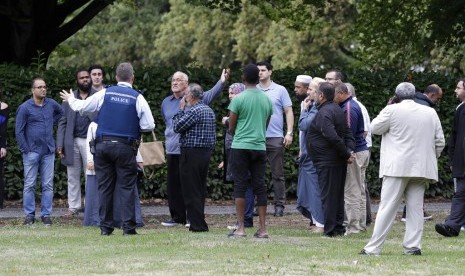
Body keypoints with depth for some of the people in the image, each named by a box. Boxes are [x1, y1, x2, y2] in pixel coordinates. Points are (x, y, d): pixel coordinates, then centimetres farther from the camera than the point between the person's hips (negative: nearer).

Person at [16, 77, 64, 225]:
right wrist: (25, 150, -8)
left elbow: (61, 112, 30)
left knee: (48, 185, 3)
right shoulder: (25, 108, -6)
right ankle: (29, 215, 5)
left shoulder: (51, 104, 5)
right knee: (29, 185, 0)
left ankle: (46, 215, 8)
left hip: (48, 151, 4)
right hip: (32, 151, -4)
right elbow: (19, 131, -4)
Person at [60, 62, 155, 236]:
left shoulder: (105, 93, 3)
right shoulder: (137, 98, -4)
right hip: (125, 148, -3)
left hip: (103, 145, 3)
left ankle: (105, 227, 8)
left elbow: (82, 106, 12)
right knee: (127, 187, 1)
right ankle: (128, 226, -5)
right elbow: (149, 126, -4)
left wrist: (71, 99, 33)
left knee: (104, 187, 8)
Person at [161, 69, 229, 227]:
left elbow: (211, 95, -19)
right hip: (172, 150, 6)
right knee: (173, 185, 7)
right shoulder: (166, 103, 15)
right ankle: (177, 216, 16)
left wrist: (221, 82, -35)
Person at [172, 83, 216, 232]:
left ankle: (197, 224, -6)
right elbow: (213, 135, 17)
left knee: (191, 190, -5)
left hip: (192, 153, -9)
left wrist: (181, 109, -3)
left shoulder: (194, 111, -16)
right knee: (200, 189, 13)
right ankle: (200, 222, 16)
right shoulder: (209, 110, 14)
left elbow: (177, 127, -13)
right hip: (206, 152, 9)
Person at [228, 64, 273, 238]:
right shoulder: (267, 100, 7)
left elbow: (231, 127, -2)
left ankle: (241, 228, -5)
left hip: (240, 146, -4)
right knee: (260, 186, 6)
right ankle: (262, 228, 3)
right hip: (260, 146, 4)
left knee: (240, 186, 0)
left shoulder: (239, 99, -8)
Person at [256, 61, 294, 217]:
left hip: (275, 138, -2)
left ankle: (279, 205, 4)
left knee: (277, 174, 1)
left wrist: (289, 133, -5)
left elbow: (289, 112, 4)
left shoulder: (280, 90, 5)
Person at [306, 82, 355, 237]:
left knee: (328, 196, -5)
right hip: (339, 161, 9)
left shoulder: (324, 113, -17)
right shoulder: (338, 111, 15)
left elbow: (333, 137, -26)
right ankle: (339, 227, 17)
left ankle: (330, 230, -4)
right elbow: (348, 133, 11)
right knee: (338, 194, 13)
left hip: (327, 161, -9)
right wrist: (349, 151, -2)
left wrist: (346, 153, -18)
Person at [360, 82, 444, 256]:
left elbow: (375, 128, 5)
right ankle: (413, 246, 4)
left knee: (387, 208, -4)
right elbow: (440, 142, 11)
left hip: (398, 168, -4)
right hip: (422, 168, 4)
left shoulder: (392, 110, -6)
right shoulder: (430, 113, 9)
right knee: (416, 208, 8)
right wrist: (431, 159, 23)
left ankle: (374, 248, -5)